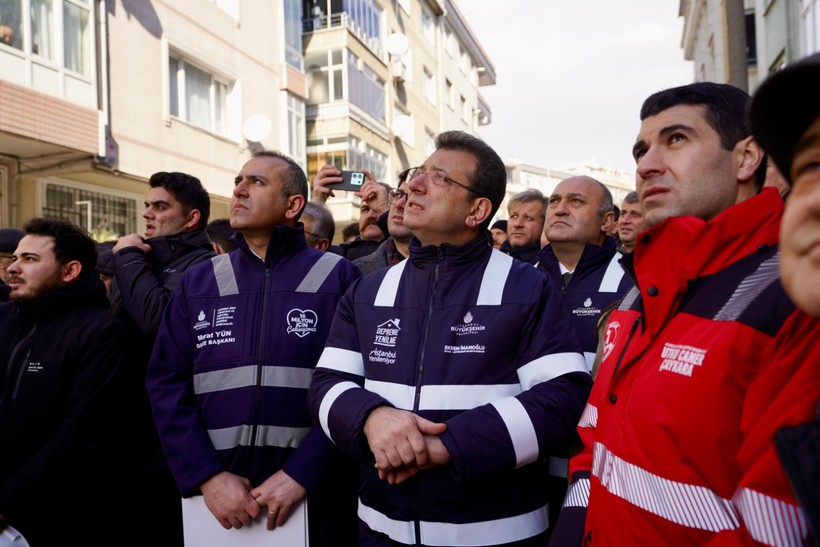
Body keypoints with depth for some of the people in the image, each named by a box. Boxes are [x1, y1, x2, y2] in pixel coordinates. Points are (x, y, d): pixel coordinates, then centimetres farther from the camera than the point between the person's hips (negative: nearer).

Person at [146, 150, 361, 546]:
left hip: (313, 492, -2)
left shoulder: (337, 278, -4)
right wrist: (207, 476, -9)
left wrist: (301, 473, -16)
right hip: (219, 496, 3)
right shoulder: (197, 283, 6)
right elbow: (166, 384, 1)